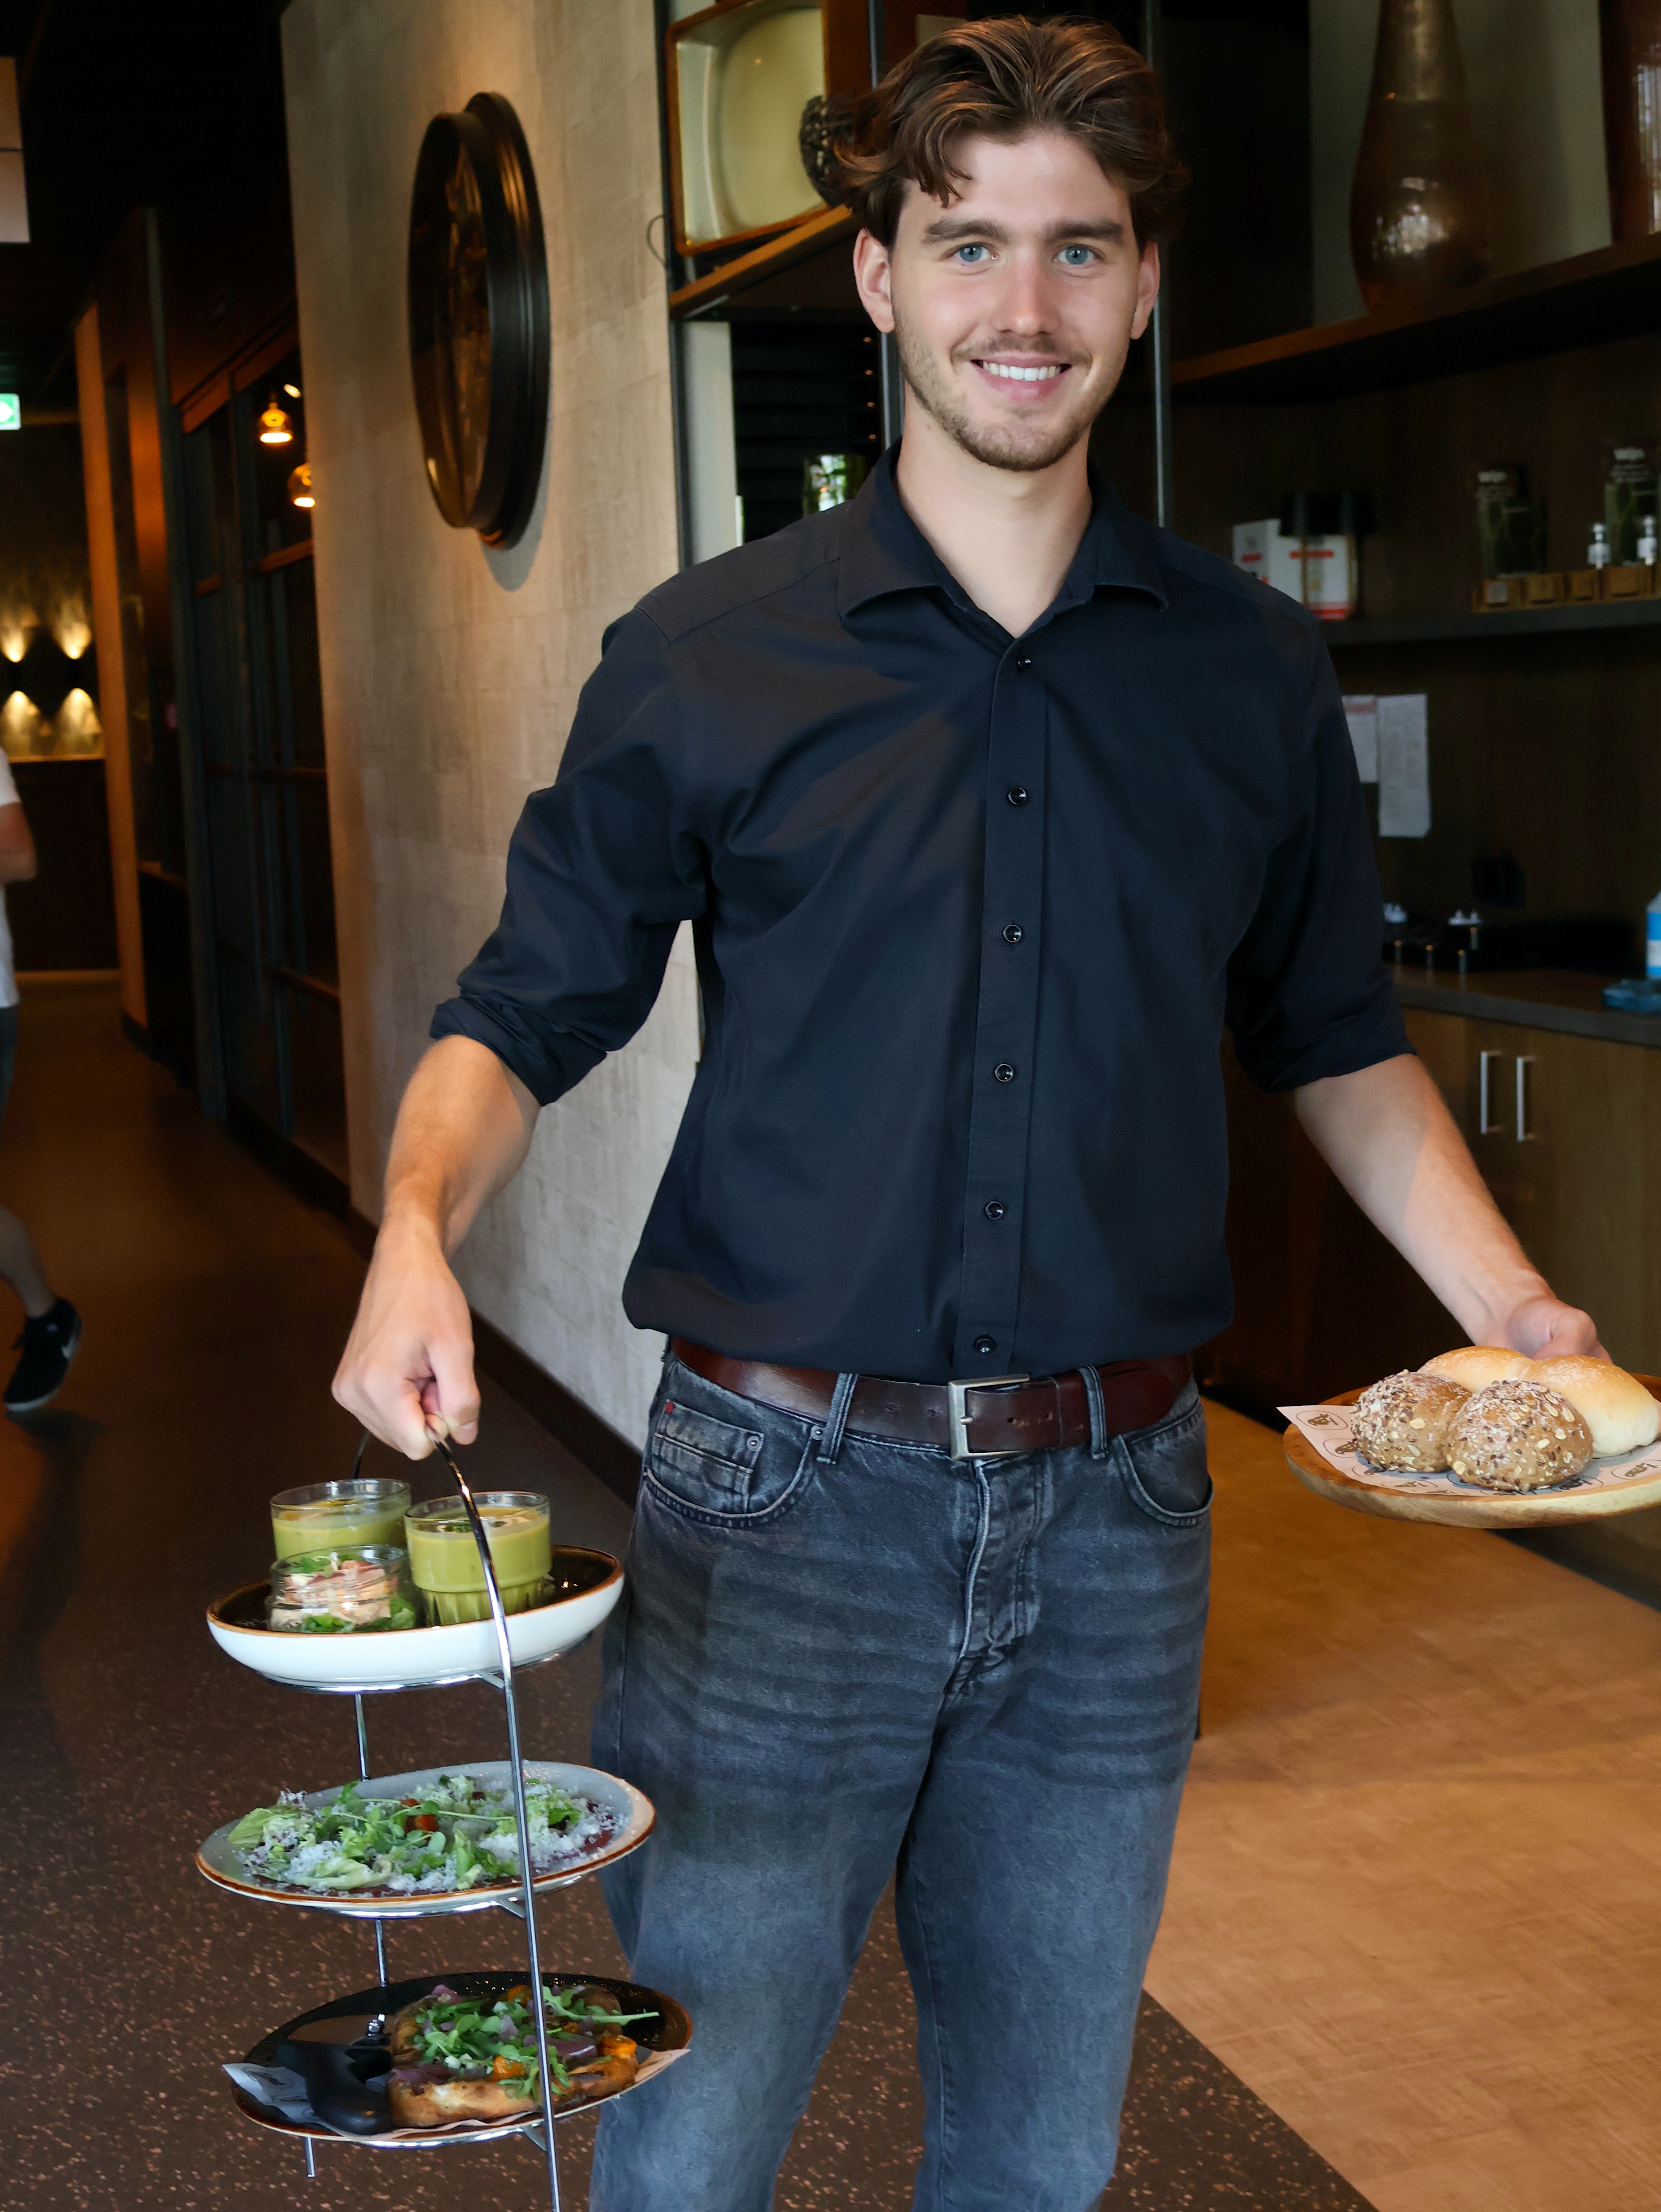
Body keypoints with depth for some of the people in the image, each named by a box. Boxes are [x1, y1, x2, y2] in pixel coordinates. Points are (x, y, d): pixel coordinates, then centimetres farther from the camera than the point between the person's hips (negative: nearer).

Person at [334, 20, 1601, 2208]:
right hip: (779, 1504, -2)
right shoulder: (707, 660, -3)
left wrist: (1509, 1305, 1)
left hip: (1116, 1514, 3)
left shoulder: (1252, 672, 4)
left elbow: (1336, 1038, 14)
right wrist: (417, 1226, -19)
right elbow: (525, 1014, 1)